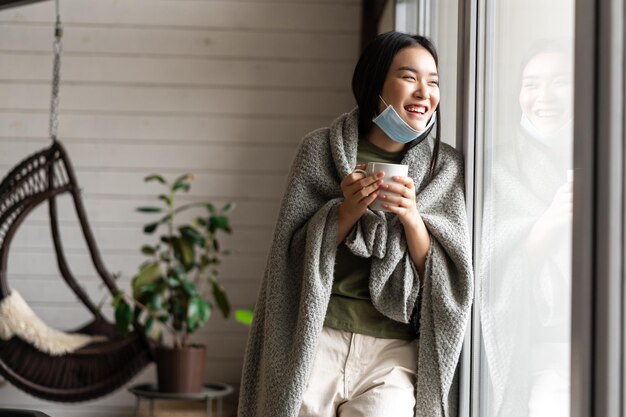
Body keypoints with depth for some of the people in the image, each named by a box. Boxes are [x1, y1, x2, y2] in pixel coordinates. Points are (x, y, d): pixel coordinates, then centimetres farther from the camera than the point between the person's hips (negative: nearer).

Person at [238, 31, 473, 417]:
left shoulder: (447, 167, 4)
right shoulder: (321, 149, 1)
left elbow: (444, 280, 1)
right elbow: (297, 255, 1)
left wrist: (412, 218, -15)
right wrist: (347, 211, -16)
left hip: (393, 353, 1)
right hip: (317, 340, 0)